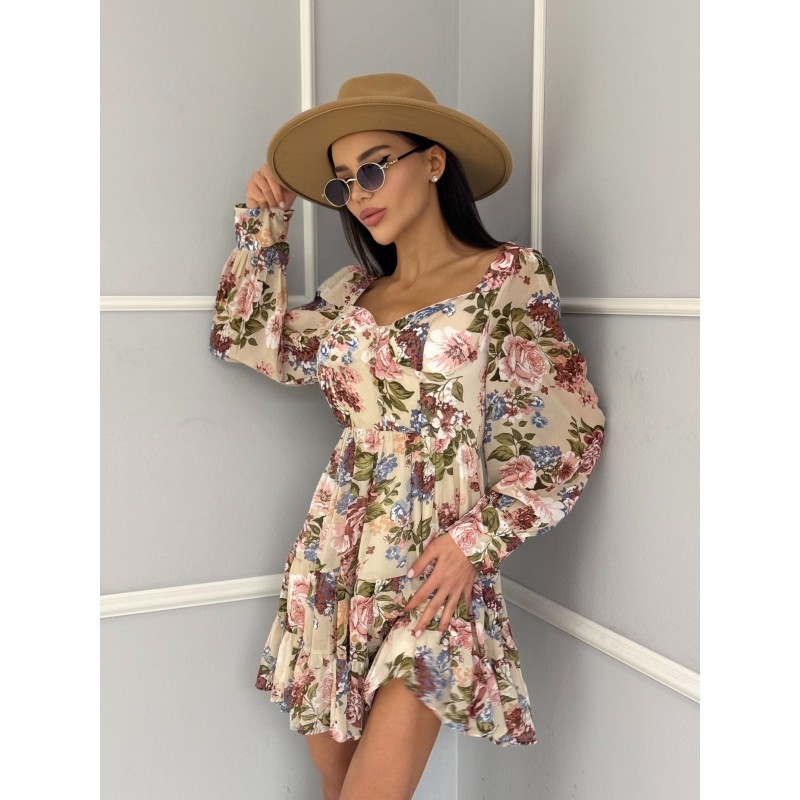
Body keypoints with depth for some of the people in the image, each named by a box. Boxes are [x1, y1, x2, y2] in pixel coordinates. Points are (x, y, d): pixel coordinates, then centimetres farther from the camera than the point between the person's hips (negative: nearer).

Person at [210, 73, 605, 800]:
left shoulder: (508, 277, -4)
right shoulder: (353, 292, 11)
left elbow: (570, 433, -6)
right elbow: (252, 342, 15)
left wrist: (479, 540, -11)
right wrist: (264, 224, 13)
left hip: (433, 575, -5)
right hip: (334, 566, 5)